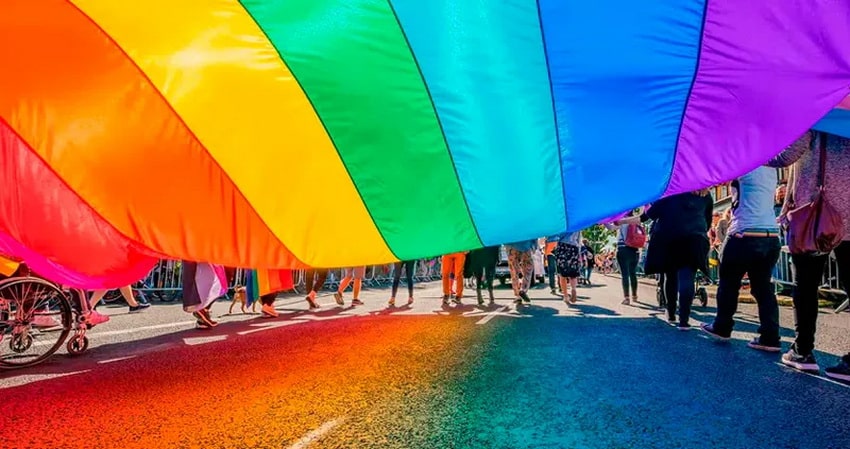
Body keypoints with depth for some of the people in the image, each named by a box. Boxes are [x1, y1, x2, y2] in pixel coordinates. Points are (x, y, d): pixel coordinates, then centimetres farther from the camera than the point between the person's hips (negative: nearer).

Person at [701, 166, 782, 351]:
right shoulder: (771, 169, 16)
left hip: (746, 235, -6)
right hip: (771, 237, 7)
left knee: (728, 283, 8)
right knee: (763, 287, 8)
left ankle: (721, 328, 18)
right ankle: (770, 337, 4)